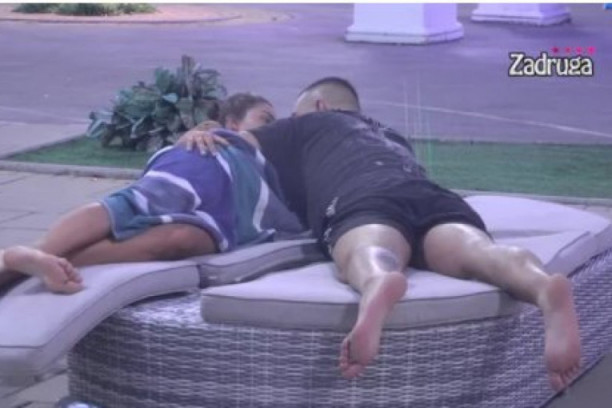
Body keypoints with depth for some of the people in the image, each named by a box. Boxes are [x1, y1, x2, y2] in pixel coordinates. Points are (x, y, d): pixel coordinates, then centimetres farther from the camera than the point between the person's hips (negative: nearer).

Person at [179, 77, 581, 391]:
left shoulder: (310, 124, 37)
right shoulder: (392, 137, 49)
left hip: (364, 200, -3)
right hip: (434, 196, 3)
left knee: (370, 257, -33)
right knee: (478, 252, -27)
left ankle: (379, 287, -70)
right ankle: (545, 288, -60)